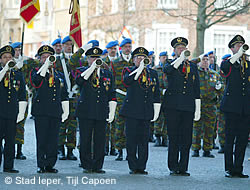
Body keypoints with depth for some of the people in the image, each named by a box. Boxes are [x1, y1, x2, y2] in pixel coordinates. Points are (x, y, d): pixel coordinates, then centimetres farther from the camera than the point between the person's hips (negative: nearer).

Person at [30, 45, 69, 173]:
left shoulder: (59, 75, 20)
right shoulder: (36, 72, 8)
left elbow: (64, 95, 21)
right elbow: (35, 81, -17)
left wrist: (66, 111, 13)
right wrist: (45, 66, -19)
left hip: (56, 113, 4)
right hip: (41, 111, -4)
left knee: (53, 140, 2)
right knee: (41, 139, -3)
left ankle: (50, 165, 8)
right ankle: (41, 165, 1)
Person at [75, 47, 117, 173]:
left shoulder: (107, 74, 16)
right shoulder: (82, 71, 8)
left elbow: (112, 96, 15)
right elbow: (79, 80, -18)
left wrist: (112, 112, 7)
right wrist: (92, 67, -15)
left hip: (101, 113, 2)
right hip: (86, 112, -2)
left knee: (100, 141, 1)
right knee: (85, 140, -1)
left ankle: (97, 166, 9)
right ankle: (87, 166, 7)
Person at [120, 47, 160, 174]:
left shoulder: (153, 73, 15)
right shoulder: (129, 71, 7)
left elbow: (156, 94, 16)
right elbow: (127, 80, -18)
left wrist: (156, 111, 10)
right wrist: (139, 69, -21)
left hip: (146, 111, 3)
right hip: (132, 111, -3)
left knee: (144, 140, 2)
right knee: (131, 140, -1)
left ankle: (141, 167, 7)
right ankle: (133, 167, 6)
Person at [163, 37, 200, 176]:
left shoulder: (193, 67, 17)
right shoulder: (171, 65, 9)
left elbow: (197, 90, 15)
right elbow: (167, 70, -18)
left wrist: (198, 109, 9)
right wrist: (181, 58, -24)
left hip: (188, 107, 2)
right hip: (173, 106, -2)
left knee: (186, 139, 0)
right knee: (173, 138, -1)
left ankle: (183, 168, 6)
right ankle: (173, 168, 5)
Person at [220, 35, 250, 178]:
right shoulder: (229, 63, 5)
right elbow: (223, 67, -20)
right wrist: (238, 54, -19)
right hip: (232, 106, -4)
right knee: (230, 138, -2)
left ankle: (238, 169, 8)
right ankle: (229, 169, 2)